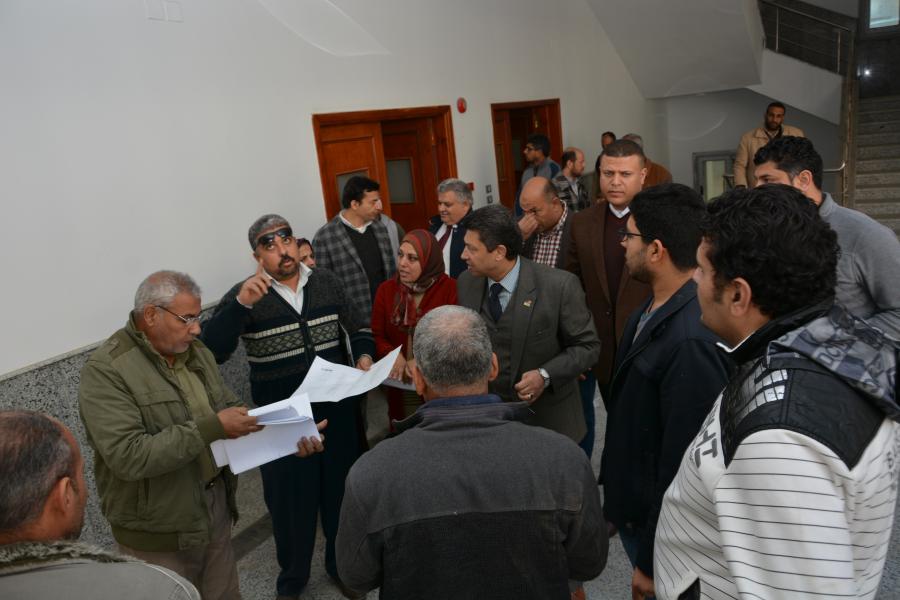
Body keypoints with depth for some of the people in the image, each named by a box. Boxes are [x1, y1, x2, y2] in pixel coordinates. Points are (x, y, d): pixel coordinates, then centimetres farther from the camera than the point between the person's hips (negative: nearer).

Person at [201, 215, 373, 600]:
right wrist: (241, 304, -34)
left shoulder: (327, 281, 1)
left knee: (340, 492, 18)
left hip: (337, 410, 3)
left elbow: (357, 329, 13)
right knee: (290, 501, 12)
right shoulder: (246, 296, -10)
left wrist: (364, 357, -7)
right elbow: (210, 351, -22)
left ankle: (341, 565, 43)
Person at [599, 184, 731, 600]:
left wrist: (652, 561, -17)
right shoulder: (650, 312, -2)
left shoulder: (693, 341, -31)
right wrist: (617, 497, 13)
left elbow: (682, 465, -26)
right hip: (633, 507, 8)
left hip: (663, 526, -8)